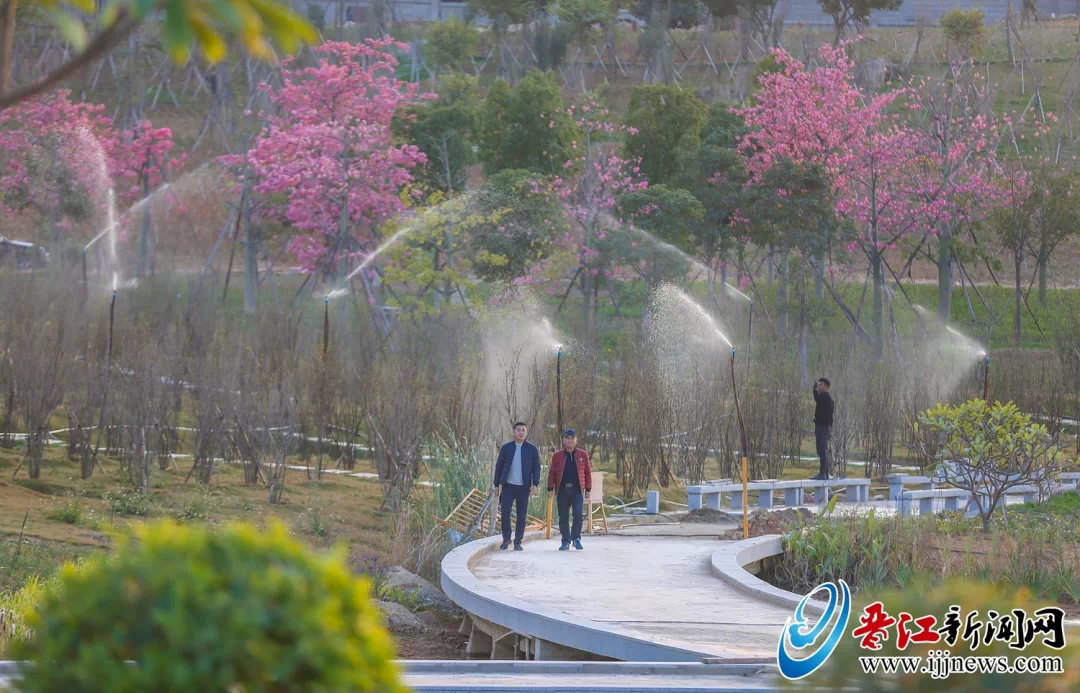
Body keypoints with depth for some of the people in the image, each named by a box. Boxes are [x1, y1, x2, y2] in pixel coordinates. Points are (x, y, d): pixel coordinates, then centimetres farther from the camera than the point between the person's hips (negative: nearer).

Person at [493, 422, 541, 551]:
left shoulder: (532, 449, 5)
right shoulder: (506, 448, 6)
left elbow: (536, 468, 4)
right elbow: (499, 466, 10)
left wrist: (535, 484, -8)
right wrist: (497, 484, 7)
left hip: (524, 487, 0)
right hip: (508, 486, 0)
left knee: (522, 516, 1)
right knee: (505, 512, -10)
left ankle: (518, 542, 10)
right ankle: (506, 539, 5)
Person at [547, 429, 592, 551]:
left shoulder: (583, 455, 8)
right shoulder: (557, 456, 8)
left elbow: (588, 472, 10)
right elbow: (552, 473, 9)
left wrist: (588, 489, 5)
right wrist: (550, 488, 0)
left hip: (577, 490, -1)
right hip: (562, 490, 1)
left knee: (578, 514, -13)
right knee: (563, 517, 4)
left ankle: (576, 538, 1)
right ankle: (566, 541, 12)